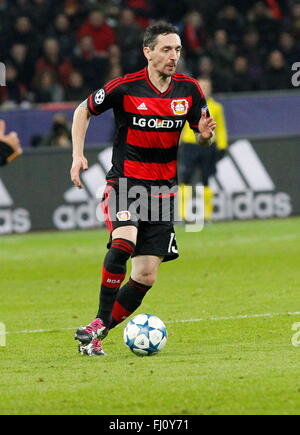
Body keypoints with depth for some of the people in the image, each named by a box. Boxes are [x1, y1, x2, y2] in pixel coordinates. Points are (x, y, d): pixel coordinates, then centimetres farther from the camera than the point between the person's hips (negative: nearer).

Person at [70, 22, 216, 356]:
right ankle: (100, 322, -19)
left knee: (146, 276, -2)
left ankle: (96, 334, 11)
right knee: (124, 241, -31)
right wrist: (78, 155, -4)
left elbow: (202, 135, 11)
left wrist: (205, 135, -13)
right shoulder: (124, 87, -10)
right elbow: (83, 111, 6)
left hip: (162, 188, 4)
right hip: (125, 182, -4)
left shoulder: (189, 89, 0)